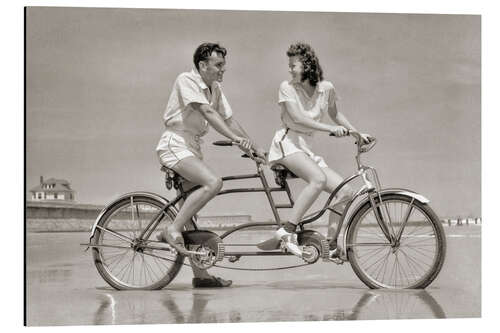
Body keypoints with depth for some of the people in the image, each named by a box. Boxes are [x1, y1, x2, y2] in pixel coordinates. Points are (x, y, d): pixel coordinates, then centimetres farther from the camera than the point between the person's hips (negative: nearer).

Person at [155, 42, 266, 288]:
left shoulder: (215, 88, 13)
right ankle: (172, 230, -21)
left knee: (191, 212, 6)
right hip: (175, 144, -8)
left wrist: (255, 148, 4)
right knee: (213, 183, -29)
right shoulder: (186, 80, -11)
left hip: (192, 147, 8)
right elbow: (208, 112, -22)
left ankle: (200, 274, 7)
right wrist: (236, 138, -29)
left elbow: (228, 119, 11)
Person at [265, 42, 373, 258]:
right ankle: (287, 231, -32)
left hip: (306, 148, 6)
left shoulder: (326, 88, 6)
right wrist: (330, 129, -28)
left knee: (345, 191, -7)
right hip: (287, 144, -6)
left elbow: (334, 114, 24)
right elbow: (297, 118, -19)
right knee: (319, 179, -33)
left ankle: (330, 244, 2)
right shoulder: (287, 87, -6)